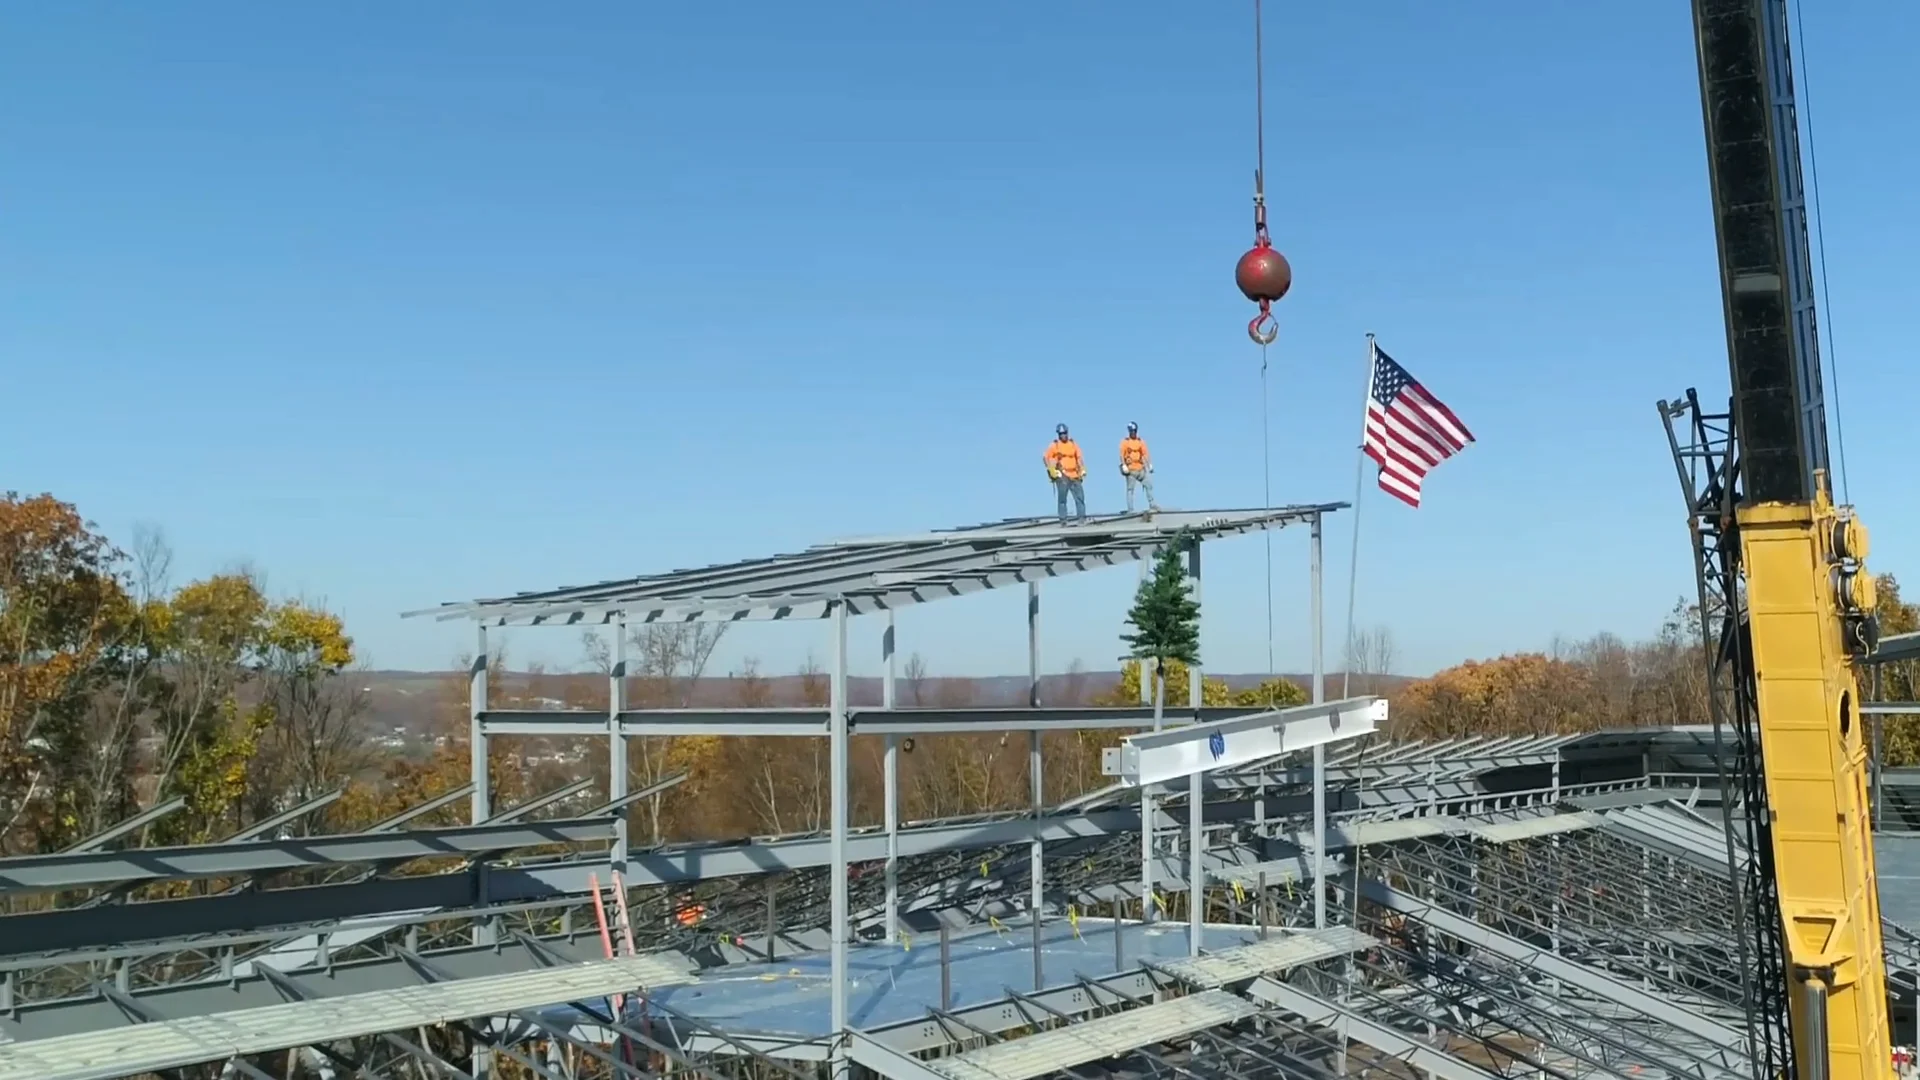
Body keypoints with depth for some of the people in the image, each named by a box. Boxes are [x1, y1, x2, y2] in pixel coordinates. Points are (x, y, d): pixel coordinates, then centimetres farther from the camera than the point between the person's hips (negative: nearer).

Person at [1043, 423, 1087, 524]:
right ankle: (1063, 519, -1)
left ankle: (1082, 517, 3)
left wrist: (1083, 470, 4)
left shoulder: (1073, 444, 12)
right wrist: (1051, 470, -6)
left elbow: (1079, 458, 14)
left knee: (1080, 496, -1)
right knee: (1062, 498, -4)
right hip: (1062, 476, -3)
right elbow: (1045, 458, 2)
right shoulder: (1054, 445, 2)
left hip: (1074, 475, 3)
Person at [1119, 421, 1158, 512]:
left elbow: (1145, 454, 9)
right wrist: (1124, 465, -16)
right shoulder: (1125, 442, 2)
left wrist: (1149, 464, 0)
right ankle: (1130, 509, -2)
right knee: (1130, 489, -2)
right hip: (1130, 469, -4)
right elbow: (1121, 455, -4)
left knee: (1149, 485, -3)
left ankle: (1152, 504, 4)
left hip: (1141, 468, 4)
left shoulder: (1141, 441, 12)